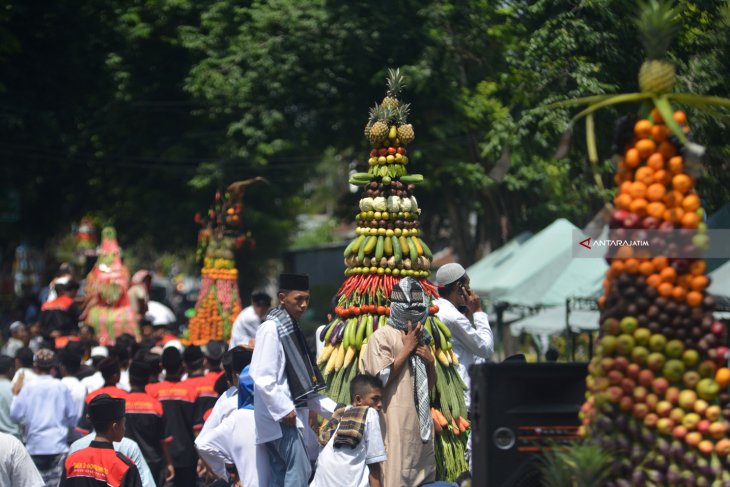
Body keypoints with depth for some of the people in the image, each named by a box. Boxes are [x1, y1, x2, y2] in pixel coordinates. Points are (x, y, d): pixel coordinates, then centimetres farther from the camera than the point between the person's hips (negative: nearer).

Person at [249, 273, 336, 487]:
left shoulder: (291, 329, 17)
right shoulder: (271, 328, -10)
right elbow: (262, 377, -18)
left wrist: (331, 409, 15)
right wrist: (284, 409, -19)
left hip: (290, 415, 9)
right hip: (279, 417, -9)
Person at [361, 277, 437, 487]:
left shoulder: (420, 338, 18)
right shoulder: (382, 336, -4)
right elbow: (381, 379, -13)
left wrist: (430, 361, 2)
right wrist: (407, 348, -9)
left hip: (420, 422, 7)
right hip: (396, 422, -7)